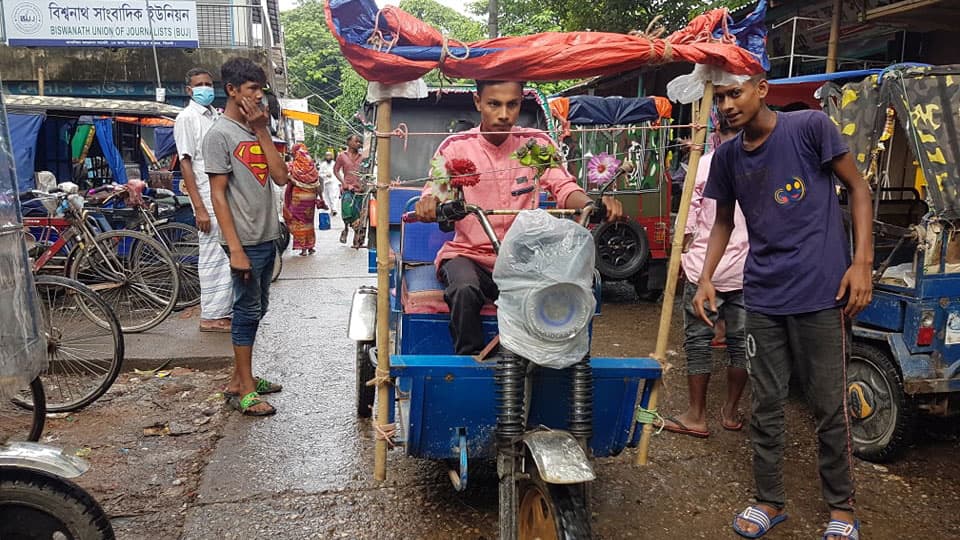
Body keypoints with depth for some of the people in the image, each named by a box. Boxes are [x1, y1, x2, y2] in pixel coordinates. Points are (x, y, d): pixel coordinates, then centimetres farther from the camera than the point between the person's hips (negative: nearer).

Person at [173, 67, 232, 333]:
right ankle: (211, 316, 6)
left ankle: (225, 310, 20)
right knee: (213, 257, -3)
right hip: (209, 199, -7)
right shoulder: (187, 117, -6)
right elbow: (185, 163, -12)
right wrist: (199, 208, -18)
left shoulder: (216, 115, 16)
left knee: (228, 256, 10)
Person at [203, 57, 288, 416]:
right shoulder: (220, 134, -10)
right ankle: (245, 391, 8)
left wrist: (262, 131, -3)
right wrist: (235, 249, -20)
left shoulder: (256, 130, 12)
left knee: (255, 310, 13)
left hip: (268, 238, 8)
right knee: (247, 312, -2)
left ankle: (239, 379, 25)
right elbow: (218, 195, -14)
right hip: (246, 241, -8)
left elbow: (281, 177, 1)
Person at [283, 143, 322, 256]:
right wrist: (321, 197, 6)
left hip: (298, 197, -3)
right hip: (311, 196, 3)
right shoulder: (312, 165, -1)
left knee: (299, 221, 6)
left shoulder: (293, 165, -9)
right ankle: (310, 246, 19)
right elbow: (317, 183, 0)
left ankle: (303, 248, 2)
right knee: (309, 220, 16)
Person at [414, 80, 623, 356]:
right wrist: (429, 203, -37)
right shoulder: (456, 147, 2)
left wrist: (591, 204, -30)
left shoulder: (537, 143, 5)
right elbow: (434, 189, -10)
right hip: (467, 253, -1)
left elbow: (564, 187, -6)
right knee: (465, 291, -34)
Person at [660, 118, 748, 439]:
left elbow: (689, 220, -4)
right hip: (747, 270, 3)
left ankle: (696, 416, 10)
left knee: (698, 340, 5)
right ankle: (731, 412, 23)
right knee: (740, 340, 12)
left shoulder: (704, 164, -7)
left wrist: (684, 254, 10)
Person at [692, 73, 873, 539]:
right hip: (762, 296, 4)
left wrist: (862, 261, -9)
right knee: (766, 405, 9)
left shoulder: (810, 127, -5)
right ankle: (769, 502, 24)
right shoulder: (727, 156, 8)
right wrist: (706, 278, 5)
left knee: (829, 407, 5)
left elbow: (858, 189, 0)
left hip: (820, 292, -4)